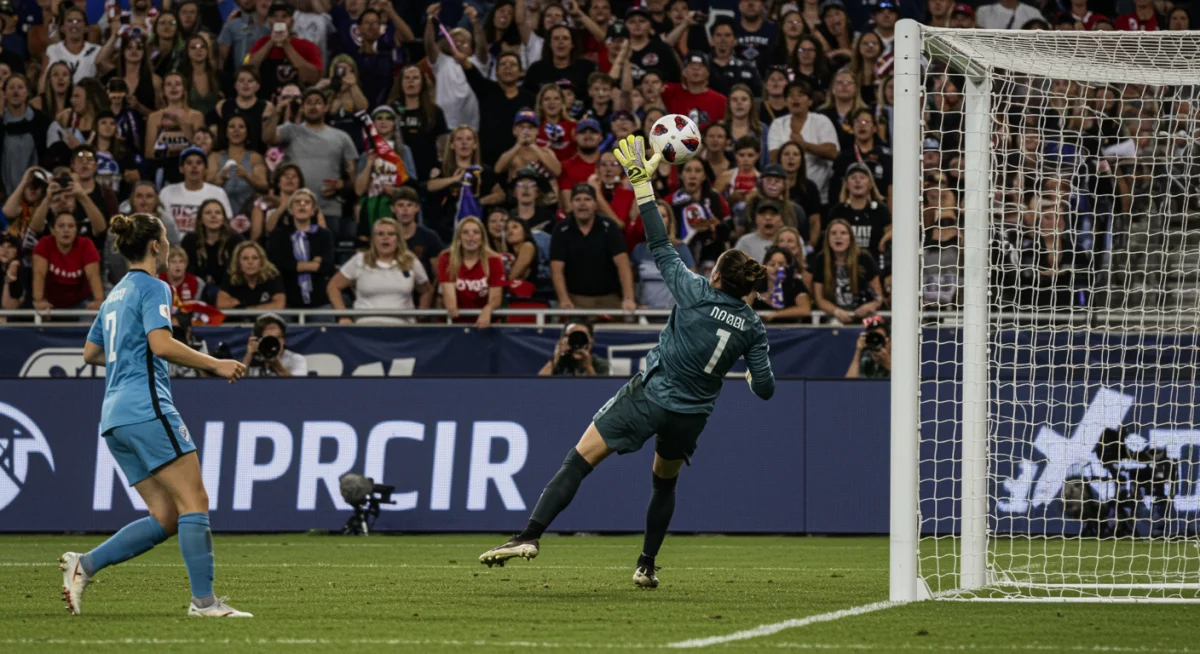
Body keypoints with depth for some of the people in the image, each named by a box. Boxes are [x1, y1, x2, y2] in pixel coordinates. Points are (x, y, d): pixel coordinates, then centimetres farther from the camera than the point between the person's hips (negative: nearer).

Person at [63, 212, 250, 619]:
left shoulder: (116, 295, 22)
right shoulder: (152, 288, -4)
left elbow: (91, 353, 30)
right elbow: (162, 344, -18)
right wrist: (215, 365, -13)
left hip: (115, 417, 9)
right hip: (146, 407, -9)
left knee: (167, 518, 7)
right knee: (194, 501, -10)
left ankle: (84, 565, -2)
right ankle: (203, 600, -16)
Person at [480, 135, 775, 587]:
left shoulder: (695, 293, -11)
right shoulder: (752, 328, -2)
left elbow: (660, 247, -7)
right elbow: (765, 389, 0)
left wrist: (642, 183, -3)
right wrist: (753, 376, 25)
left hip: (650, 396, -4)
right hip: (692, 414, 4)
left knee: (579, 461, -4)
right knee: (664, 482, 29)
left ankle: (530, 537, -16)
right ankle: (646, 566, 28)